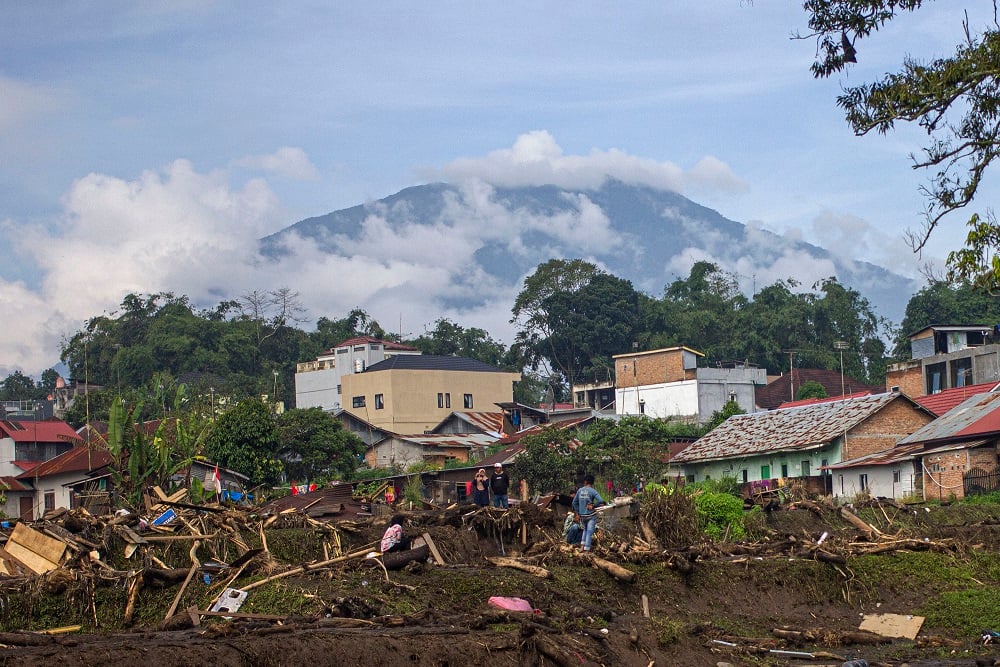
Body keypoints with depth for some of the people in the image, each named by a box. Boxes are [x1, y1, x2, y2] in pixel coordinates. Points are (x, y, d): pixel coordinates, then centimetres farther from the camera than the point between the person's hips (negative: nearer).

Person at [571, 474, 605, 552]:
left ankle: (582, 546, 16)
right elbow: (601, 501, -22)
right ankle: (587, 550, 1)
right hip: (591, 515, -4)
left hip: (582, 515, 4)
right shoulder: (593, 491, -12)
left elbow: (574, 502, 7)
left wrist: (577, 513, 13)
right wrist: (593, 506, -7)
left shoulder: (580, 490, 1)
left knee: (585, 529, 26)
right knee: (589, 532, 2)